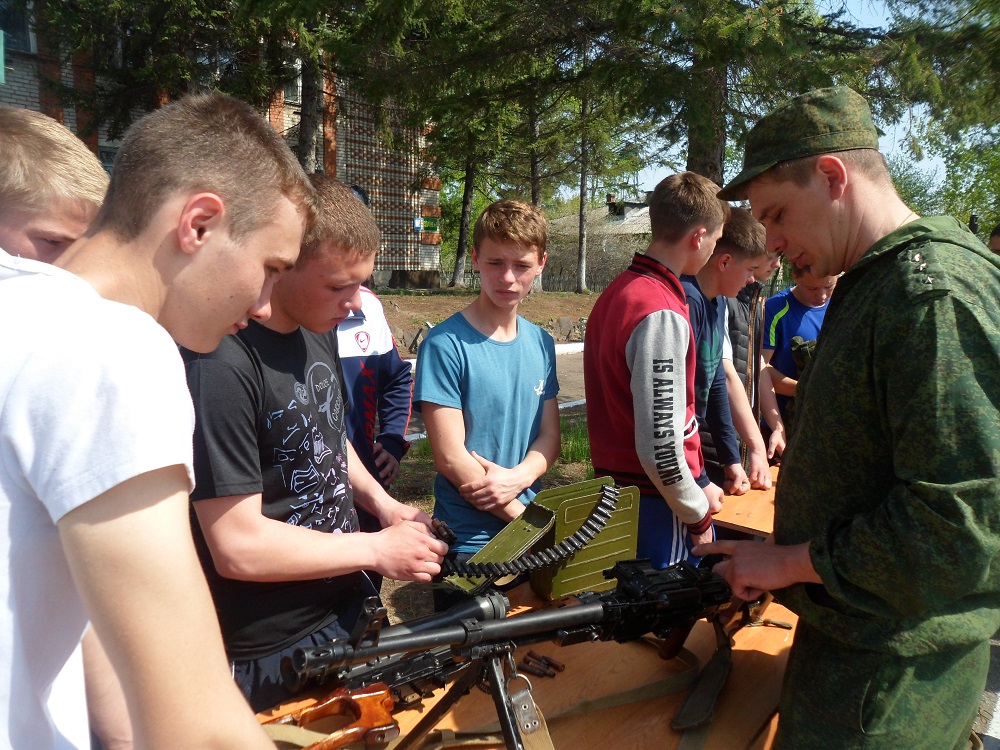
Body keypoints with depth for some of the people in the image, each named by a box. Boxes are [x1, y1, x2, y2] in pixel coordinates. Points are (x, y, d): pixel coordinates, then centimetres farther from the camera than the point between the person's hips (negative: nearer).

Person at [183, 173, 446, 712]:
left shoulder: (318, 330, 1)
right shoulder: (221, 364, -28)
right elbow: (237, 547, -26)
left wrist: (381, 502, 1)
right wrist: (378, 550, -17)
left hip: (347, 605, 8)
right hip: (271, 653, -8)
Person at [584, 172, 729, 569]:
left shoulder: (617, 291, 8)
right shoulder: (662, 316, -21)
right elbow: (660, 444, -24)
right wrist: (698, 512, -7)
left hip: (615, 485, 9)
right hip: (656, 506, -9)